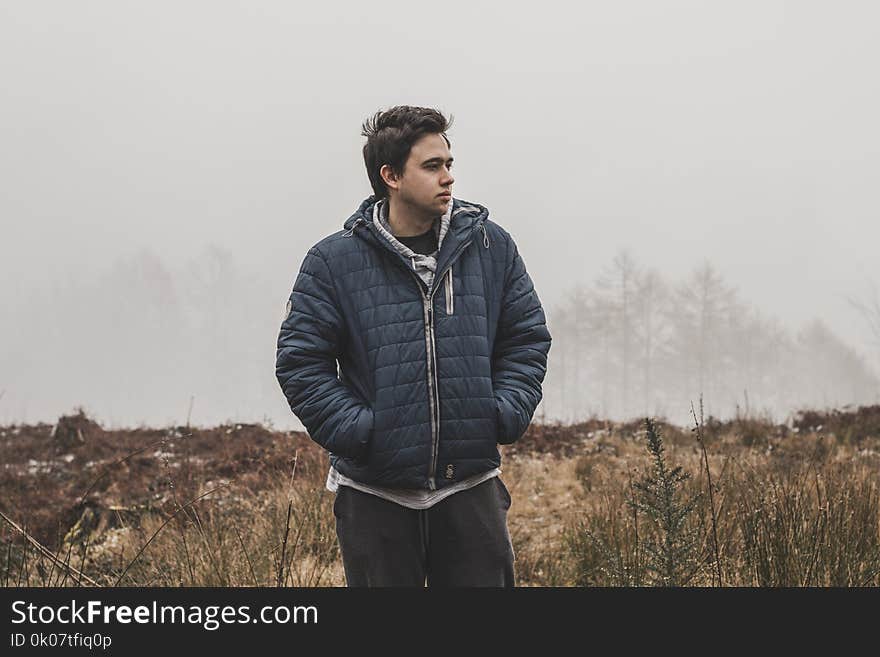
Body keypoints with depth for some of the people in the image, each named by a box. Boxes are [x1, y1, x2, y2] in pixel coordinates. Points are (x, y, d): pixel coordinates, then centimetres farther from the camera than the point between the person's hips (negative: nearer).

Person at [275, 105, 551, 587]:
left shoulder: (491, 246, 4)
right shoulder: (333, 261, -5)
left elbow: (526, 339, 12)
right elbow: (300, 362, -4)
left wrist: (506, 415, -3)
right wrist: (356, 430, -14)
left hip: (471, 485, 2)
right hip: (375, 495, -2)